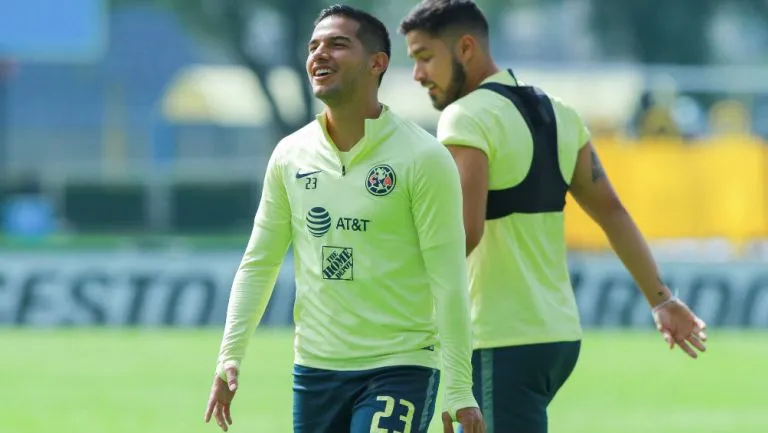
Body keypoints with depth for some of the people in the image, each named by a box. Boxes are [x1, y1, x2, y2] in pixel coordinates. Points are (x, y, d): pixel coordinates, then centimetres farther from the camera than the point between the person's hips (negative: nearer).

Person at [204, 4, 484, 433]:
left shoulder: (423, 158, -8)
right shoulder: (290, 155, 6)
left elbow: (449, 282, -10)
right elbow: (258, 265, 12)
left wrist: (460, 391, -14)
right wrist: (230, 356, 3)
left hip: (400, 369, -5)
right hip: (315, 367, 5)